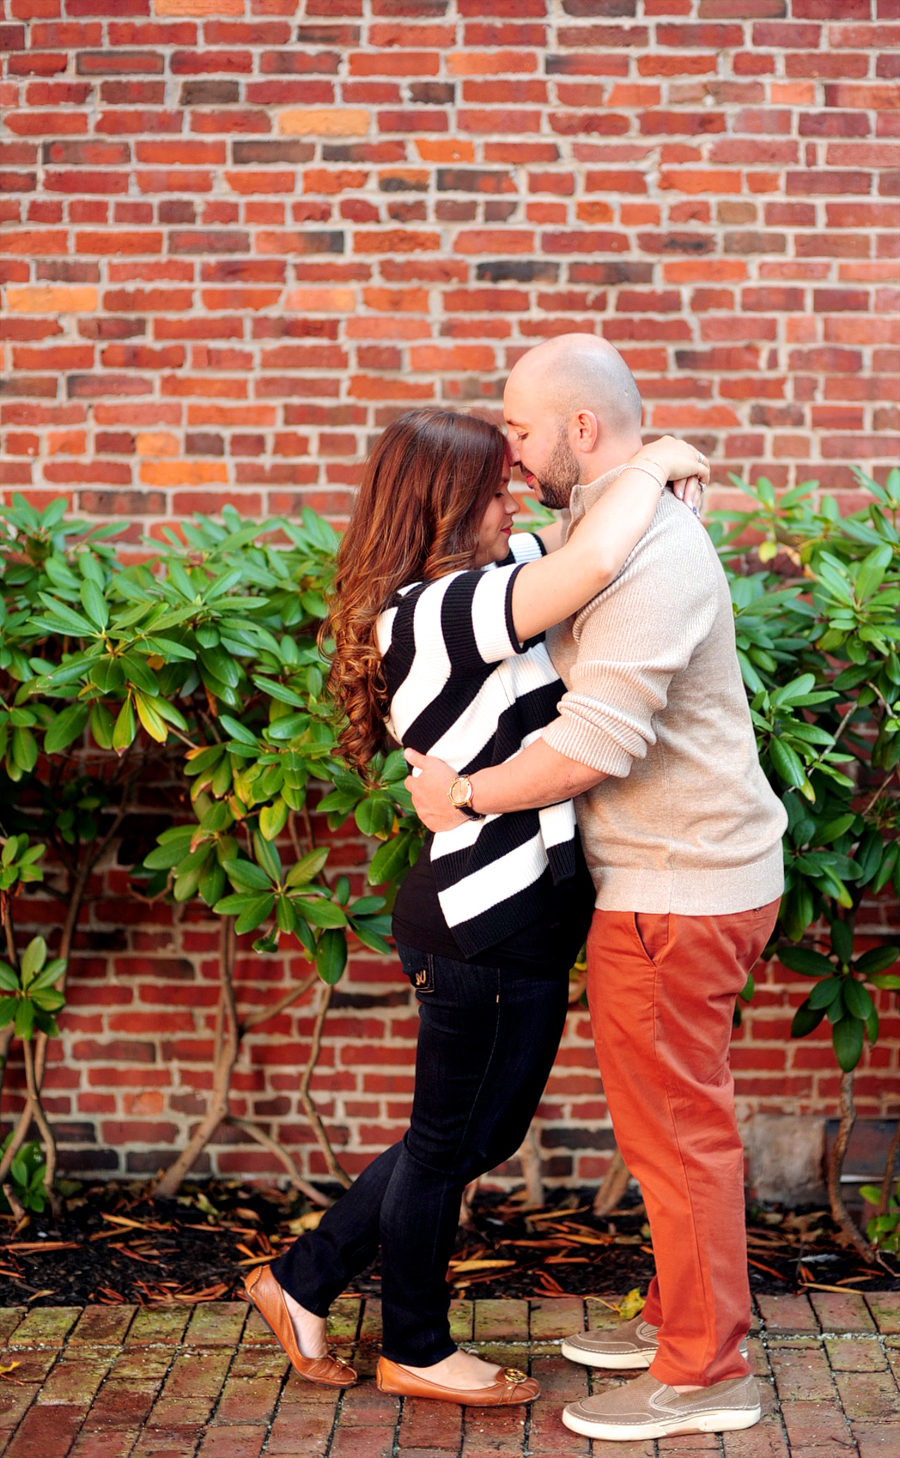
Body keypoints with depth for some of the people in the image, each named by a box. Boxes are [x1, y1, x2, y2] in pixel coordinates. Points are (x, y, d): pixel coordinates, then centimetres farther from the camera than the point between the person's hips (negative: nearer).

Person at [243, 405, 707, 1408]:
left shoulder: (459, 593, 9)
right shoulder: (434, 613, -21)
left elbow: (570, 544, 24)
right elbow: (594, 563, -33)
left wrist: (663, 483, 6)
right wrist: (651, 465, -16)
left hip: (515, 920, 10)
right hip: (489, 924, -10)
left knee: (479, 1136, 21)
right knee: (451, 1142, 9)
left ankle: (303, 1281, 33)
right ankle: (415, 1352, 30)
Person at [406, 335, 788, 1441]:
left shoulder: (648, 554, -22)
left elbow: (594, 742, -28)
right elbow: (574, 683, 25)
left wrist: (462, 795, -15)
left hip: (677, 891, -10)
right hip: (683, 875, 10)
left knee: (674, 1124, -1)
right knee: (668, 1115, 19)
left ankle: (704, 1373, 10)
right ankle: (677, 1315, 32)